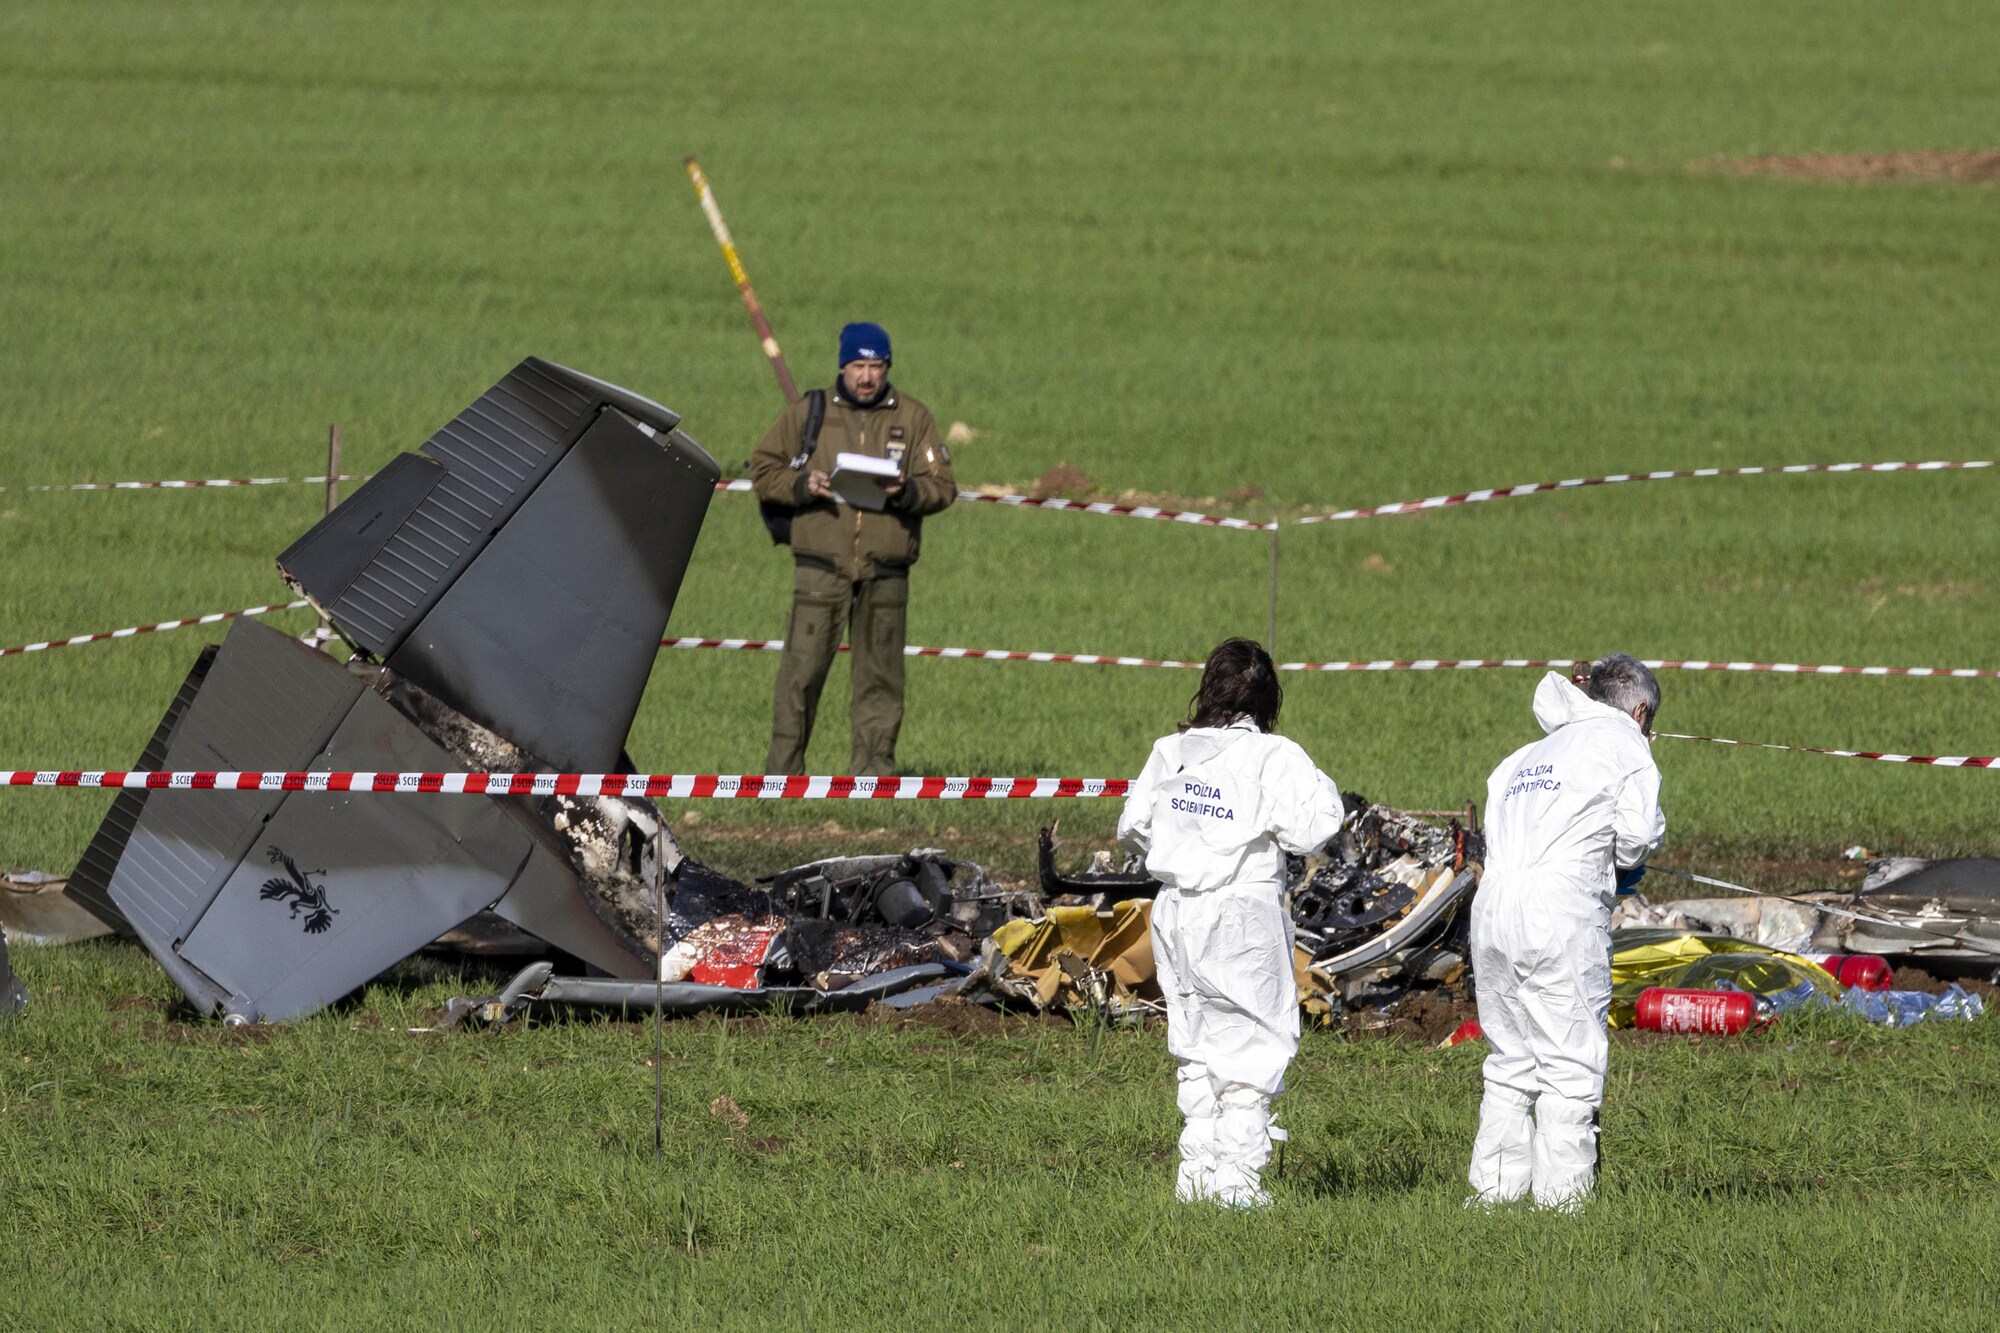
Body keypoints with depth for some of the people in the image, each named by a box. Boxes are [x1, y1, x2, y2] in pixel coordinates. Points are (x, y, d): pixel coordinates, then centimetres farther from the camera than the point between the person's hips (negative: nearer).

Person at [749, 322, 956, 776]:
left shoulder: (913, 418, 9)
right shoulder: (808, 413, 8)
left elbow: (943, 486, 5)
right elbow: (763, 469, 10)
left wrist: (907, 492, -16)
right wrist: (802, 485, -9)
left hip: (885, 572, 1)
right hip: (821, 565, -1)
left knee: (880, 675, 4)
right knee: (802, 671, -5)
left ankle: (874, 770, 9)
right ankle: (782, 771, -1)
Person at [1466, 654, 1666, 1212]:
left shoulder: (1527, 756, 28)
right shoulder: (1622, 742, 7)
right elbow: (1639, 835, -5)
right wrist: (1625, 863, 18)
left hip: (1491, 908, 7)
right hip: (1560, 913, -7)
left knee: (1511, 1062, 14)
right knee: (1570, 1066, -4)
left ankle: (1494, 1187, 13)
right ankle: (1562, 1197, -7)